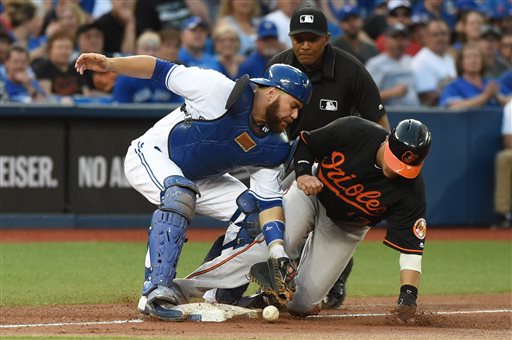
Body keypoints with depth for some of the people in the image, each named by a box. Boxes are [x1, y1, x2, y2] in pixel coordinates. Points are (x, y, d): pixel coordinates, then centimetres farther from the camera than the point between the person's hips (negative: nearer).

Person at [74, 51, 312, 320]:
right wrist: (109, 64, -34)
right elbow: (161, 70, -23)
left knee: (252, 210, -4)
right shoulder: (220, 90, -26)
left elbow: (268, 200, -11)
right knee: (180, 193, -36)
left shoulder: (274, 149, -9)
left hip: (200, 178, 7)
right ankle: (157, 289, -41)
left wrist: (277, 250, -26)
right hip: (151, 155, -7)